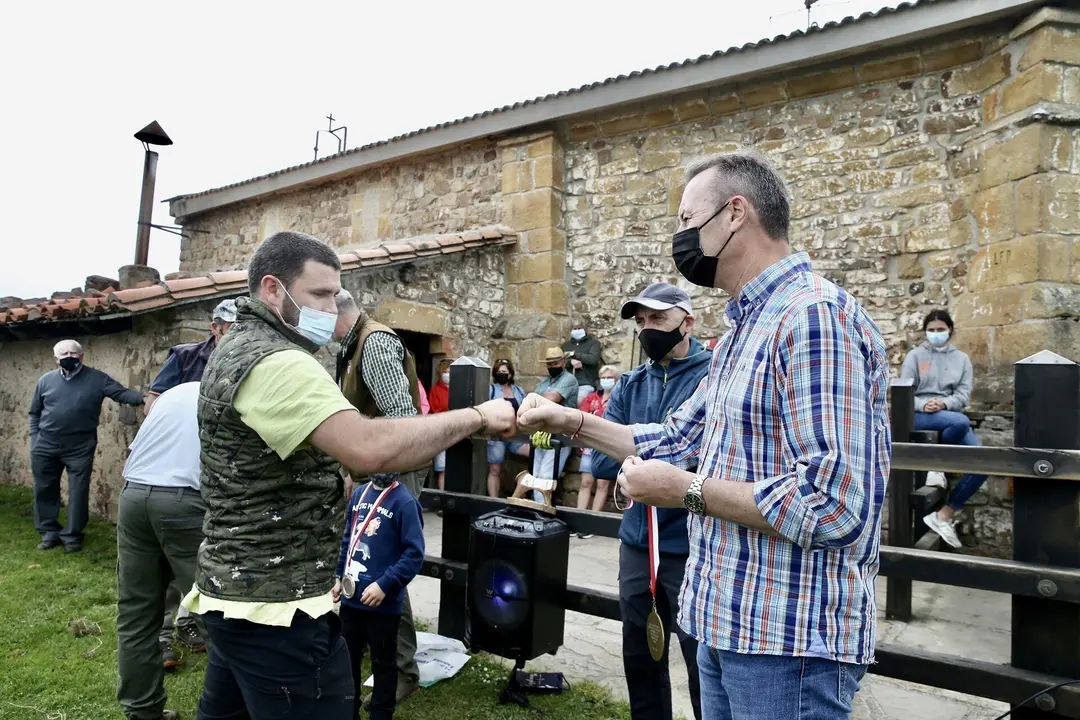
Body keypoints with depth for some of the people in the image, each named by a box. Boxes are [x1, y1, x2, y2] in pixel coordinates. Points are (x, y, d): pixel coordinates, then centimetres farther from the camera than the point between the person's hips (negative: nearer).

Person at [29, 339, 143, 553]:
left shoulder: (96, 378, -4)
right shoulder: (46, 380, 5)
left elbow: (121, 393, -11)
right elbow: (34, 413, 13)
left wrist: (144, 399, -31)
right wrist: (34, 440, 5)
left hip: (80, 447, -3)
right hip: (46, 446, 3)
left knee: (78, 492, 1)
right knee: (45, 491, 12)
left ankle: (72, 536, 13)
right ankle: (49, 533, 26)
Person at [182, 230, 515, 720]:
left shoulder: (238, 348, 12)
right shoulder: (276, 362, -23)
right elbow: (368, 449, -36)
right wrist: (476, 416, -26)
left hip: (238, 592, 11)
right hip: (275, 606, -11)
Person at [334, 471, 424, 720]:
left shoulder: (404, 502, -17)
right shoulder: (359, 494, 4)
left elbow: (414, 554, -19)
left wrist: (384, 585, -21)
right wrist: (339, 576, 11)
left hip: (383, 602, -6)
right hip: (351, 597, 6)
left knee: (383, 663, 13)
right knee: (347, 658, 21)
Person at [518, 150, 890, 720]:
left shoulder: (815, 317, -21)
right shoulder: (743, 331, 12)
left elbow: (835, 505, -28)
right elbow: (679, 439, 17)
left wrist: (687, 490, -20)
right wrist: (571, 422, 9)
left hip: (789, 635, -9)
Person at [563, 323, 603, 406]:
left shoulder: (593, 343, 9)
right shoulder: (566, 344, 21)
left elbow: (593, 359, -8)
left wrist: (574, 354, -4)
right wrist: (571, 361, -12)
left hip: (586, 383, -4)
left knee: (579, 404, -18)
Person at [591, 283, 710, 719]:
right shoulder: (630, 385, 7)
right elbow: (602, 460, -2)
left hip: (694, 547, -5)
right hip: (637, 543, 6)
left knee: (703, 667, 8)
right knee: (640, 661, 20)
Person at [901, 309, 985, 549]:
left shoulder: (962, 359, 15)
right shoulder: (915, 356, 7)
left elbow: (964, 394, 4)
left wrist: (944, 403, -17)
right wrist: (923, 405, -20)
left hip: (952, 416, 4)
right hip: (919, 416, -4)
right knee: (961, 421, -37)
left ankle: (946, 514, -6)